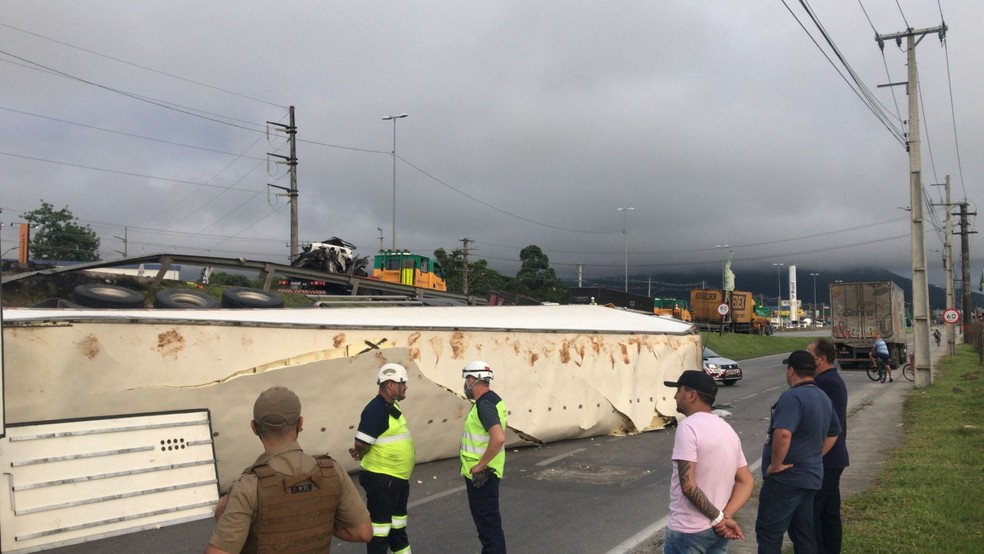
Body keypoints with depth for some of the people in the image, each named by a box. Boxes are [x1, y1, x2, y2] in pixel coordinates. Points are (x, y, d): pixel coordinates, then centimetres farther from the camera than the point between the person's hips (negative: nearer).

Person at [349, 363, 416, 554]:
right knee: (380, 525, 0)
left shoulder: (392, 406, 8)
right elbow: (361, 445, -22)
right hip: (382, 479, -9)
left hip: (399, 478, 10)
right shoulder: (375, 410, -22)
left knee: (398, 523, 22)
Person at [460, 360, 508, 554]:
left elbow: (499, 438, -33)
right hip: (483, 472, 10)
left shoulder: (484, 404, -21)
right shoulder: (490, 399, 10)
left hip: (481, 474, -10)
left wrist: (479, 466, -24)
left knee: (488, 521, -3)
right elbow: (495, 435, 21)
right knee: (485, 518, 20)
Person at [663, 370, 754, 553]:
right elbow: (746, 482, 10)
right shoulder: (728, 430, 10)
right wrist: (725, 516, -3)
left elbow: (688, 485, -25)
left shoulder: (688, 427, -17)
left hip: (688, 531, -8)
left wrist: (719, 518, -15)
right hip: (718, 531, 8)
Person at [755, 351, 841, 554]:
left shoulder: (792, 397, -19)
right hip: (812, 477, 9)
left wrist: (776, 464, -22)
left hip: (786, 478, -9)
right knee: (804, 533, 16)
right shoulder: (823, 398, 12)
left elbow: (783, 434, -33)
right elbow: (833, 434, 25)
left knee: (768, 534, -2)